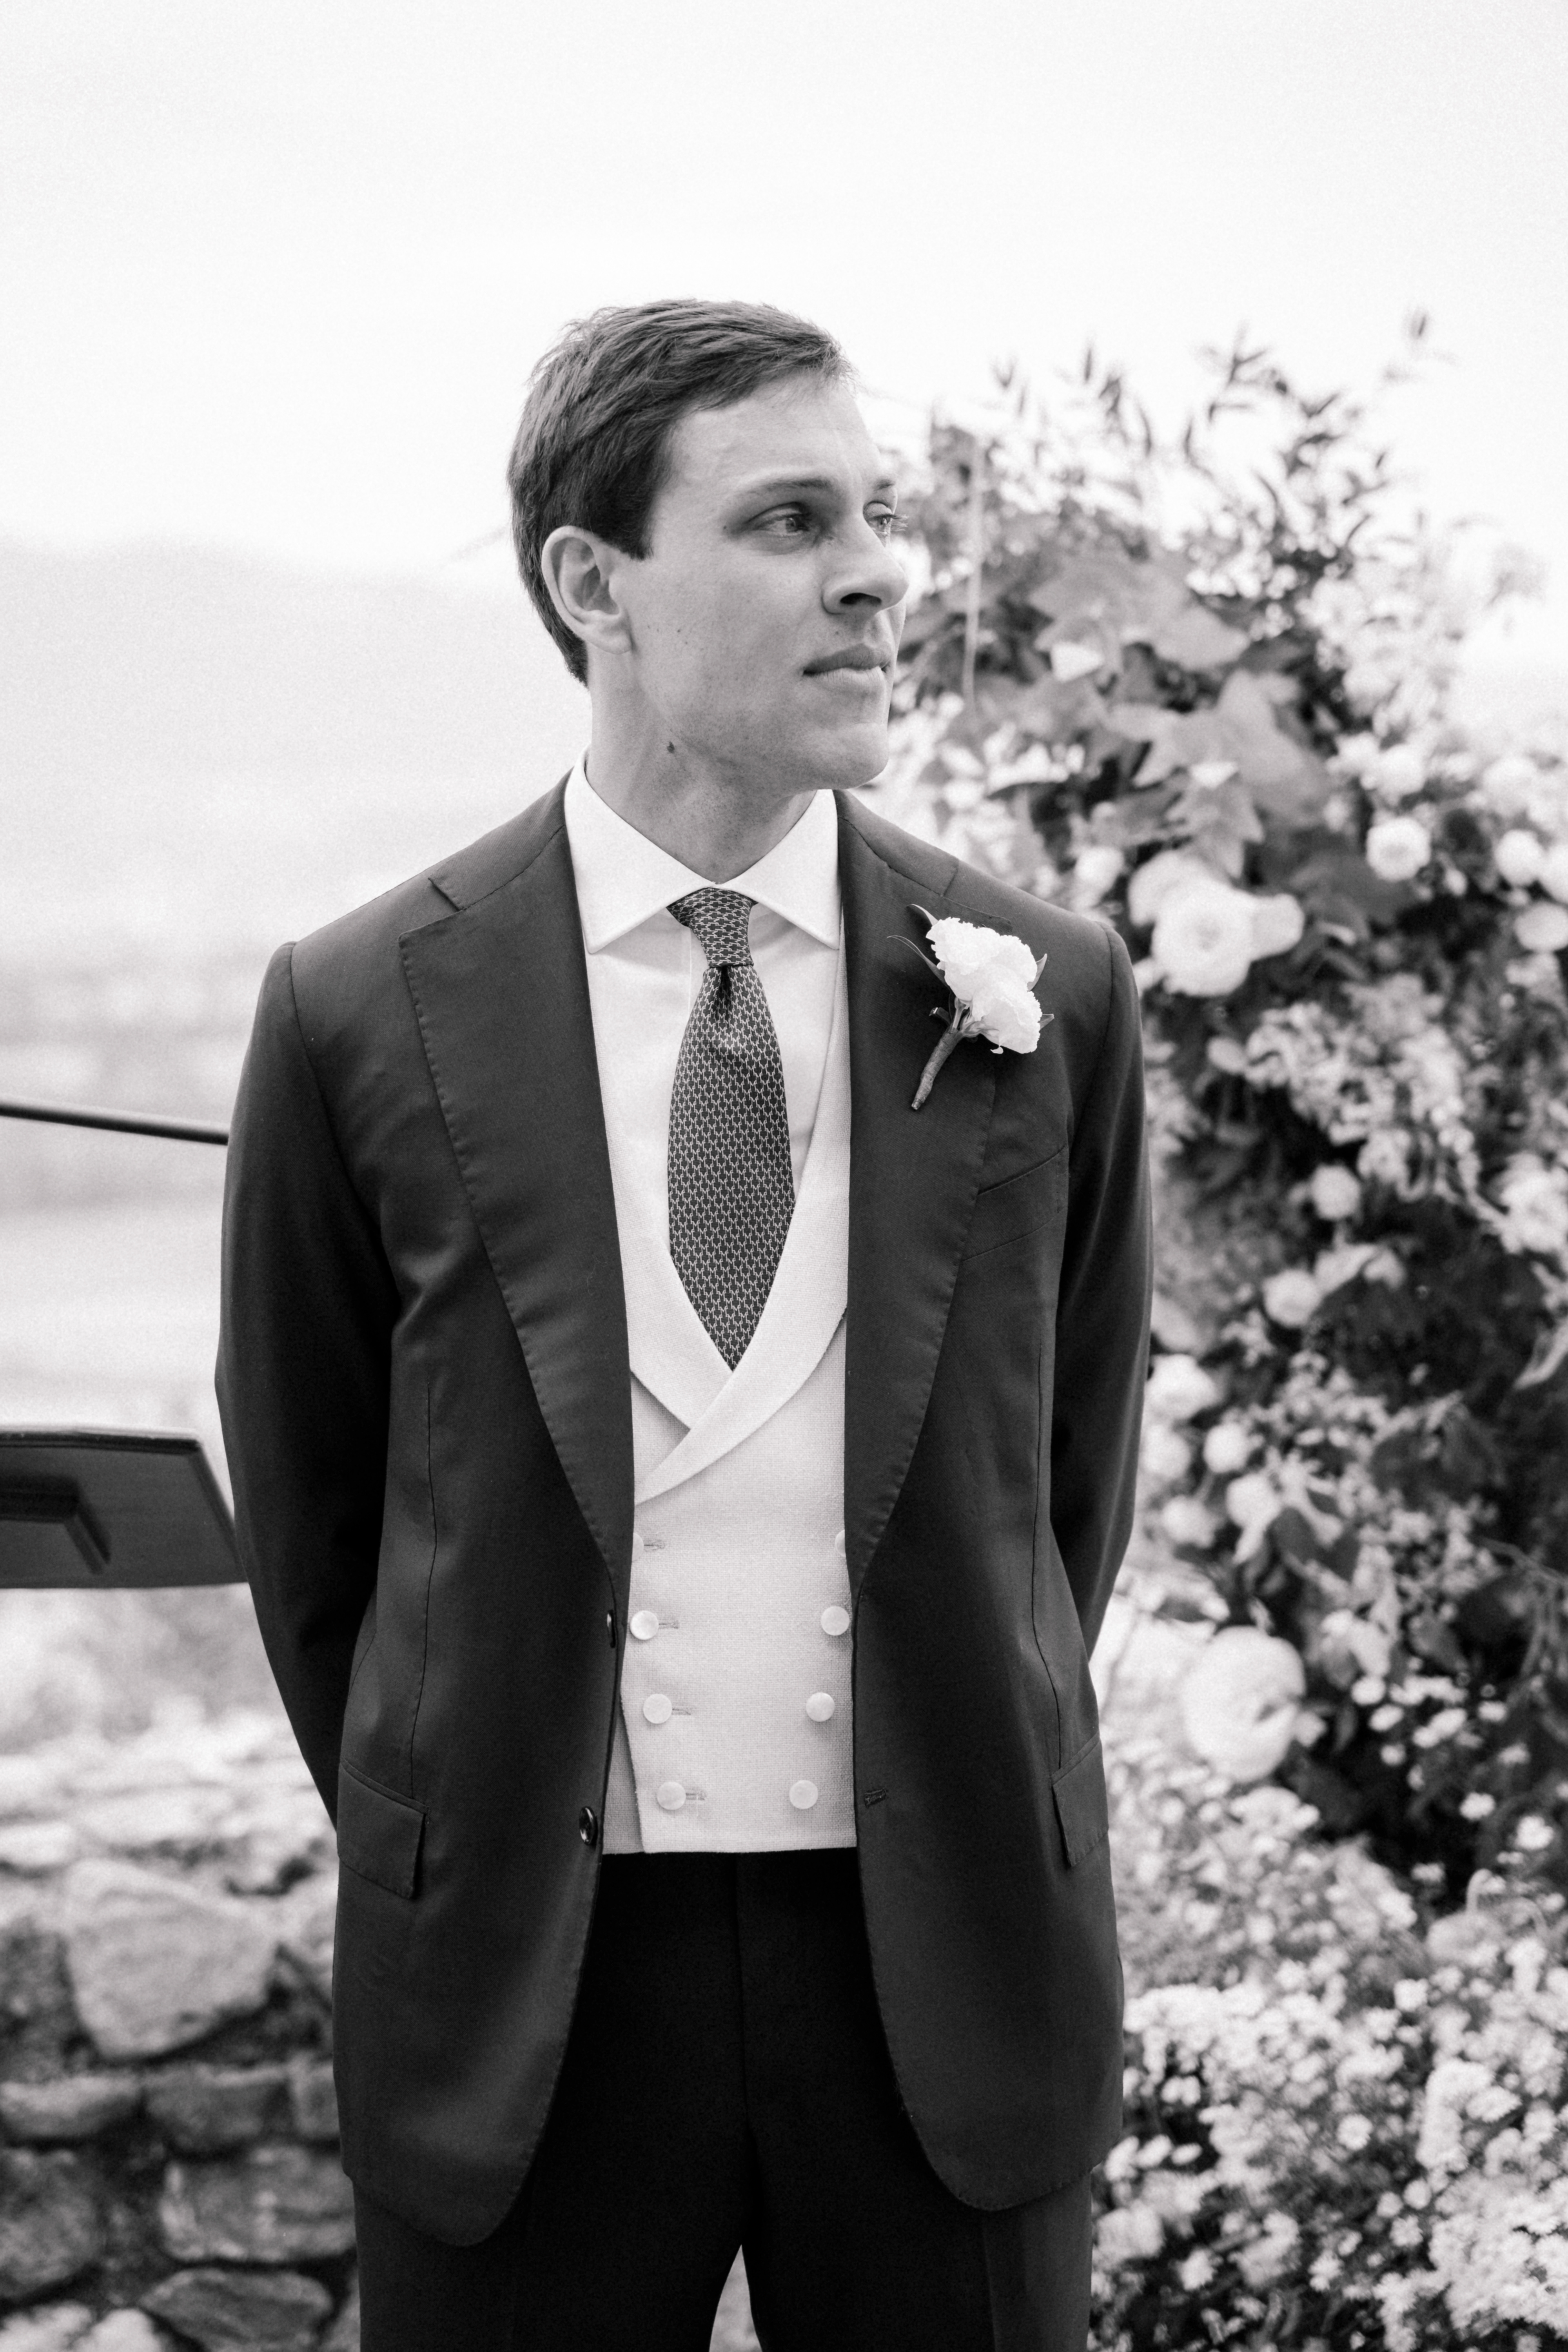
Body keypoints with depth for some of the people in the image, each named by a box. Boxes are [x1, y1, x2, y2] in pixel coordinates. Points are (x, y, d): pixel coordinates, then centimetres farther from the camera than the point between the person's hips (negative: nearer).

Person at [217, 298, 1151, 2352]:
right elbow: (309, 1514, 6)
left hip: (947, 1966, 1)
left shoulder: (1047, 998, 0)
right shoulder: (367, 1017, -4)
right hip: (522, 1996, -1)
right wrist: (450, 1859, 10)